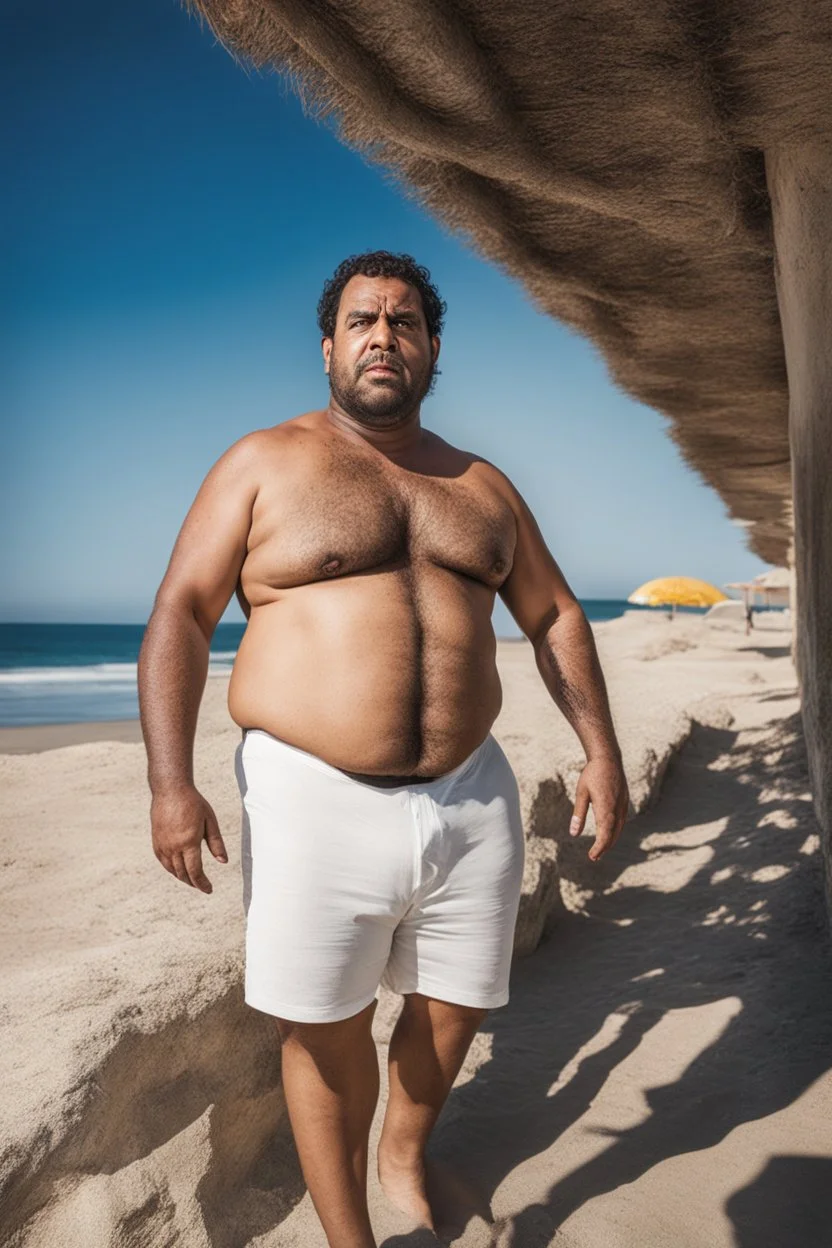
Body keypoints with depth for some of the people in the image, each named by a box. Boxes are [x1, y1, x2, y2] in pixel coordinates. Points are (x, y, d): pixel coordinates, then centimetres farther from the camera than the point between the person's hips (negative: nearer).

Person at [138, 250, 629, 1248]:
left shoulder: (483, 488, 12)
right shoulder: (263, 465, 0)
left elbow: (556, 617, 17)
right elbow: (180, 616, -5)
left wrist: (602, 752, 8)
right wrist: (170, 782, -15)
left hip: (469, 801, 4)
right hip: (316, 806, -3)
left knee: (453, 1012, 16)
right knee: (326, 1033, 7)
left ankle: (405, 1151, 47)